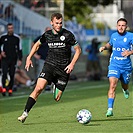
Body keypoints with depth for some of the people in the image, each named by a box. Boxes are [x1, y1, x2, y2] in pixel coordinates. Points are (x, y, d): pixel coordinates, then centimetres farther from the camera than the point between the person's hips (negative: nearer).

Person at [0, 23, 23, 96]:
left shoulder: (17, 38, 3)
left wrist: (20, 59, 1)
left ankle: (10, 90, 9)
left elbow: (19, 49, 7)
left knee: (12, 75, 1)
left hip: (13, 59, 1)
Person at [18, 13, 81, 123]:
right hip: (49, 65, 1)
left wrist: (72, 64, -11)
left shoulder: (68, 35, -6)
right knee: (39, 88, -21)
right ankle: (25, 113, -20)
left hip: (63, 69, -1)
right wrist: (29, 58, 14)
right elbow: (37, 44, 23)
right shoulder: (47, 35, 4)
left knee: (57, 99, 2)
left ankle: (57, 89, 41)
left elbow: (78, 50, 1)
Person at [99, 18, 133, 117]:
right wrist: (104, 47, 6)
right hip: (114, 65, 0)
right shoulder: (114, 36, 4)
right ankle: (110, 109, -23)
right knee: (112, 85, -19)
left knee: (124, 85, 20)